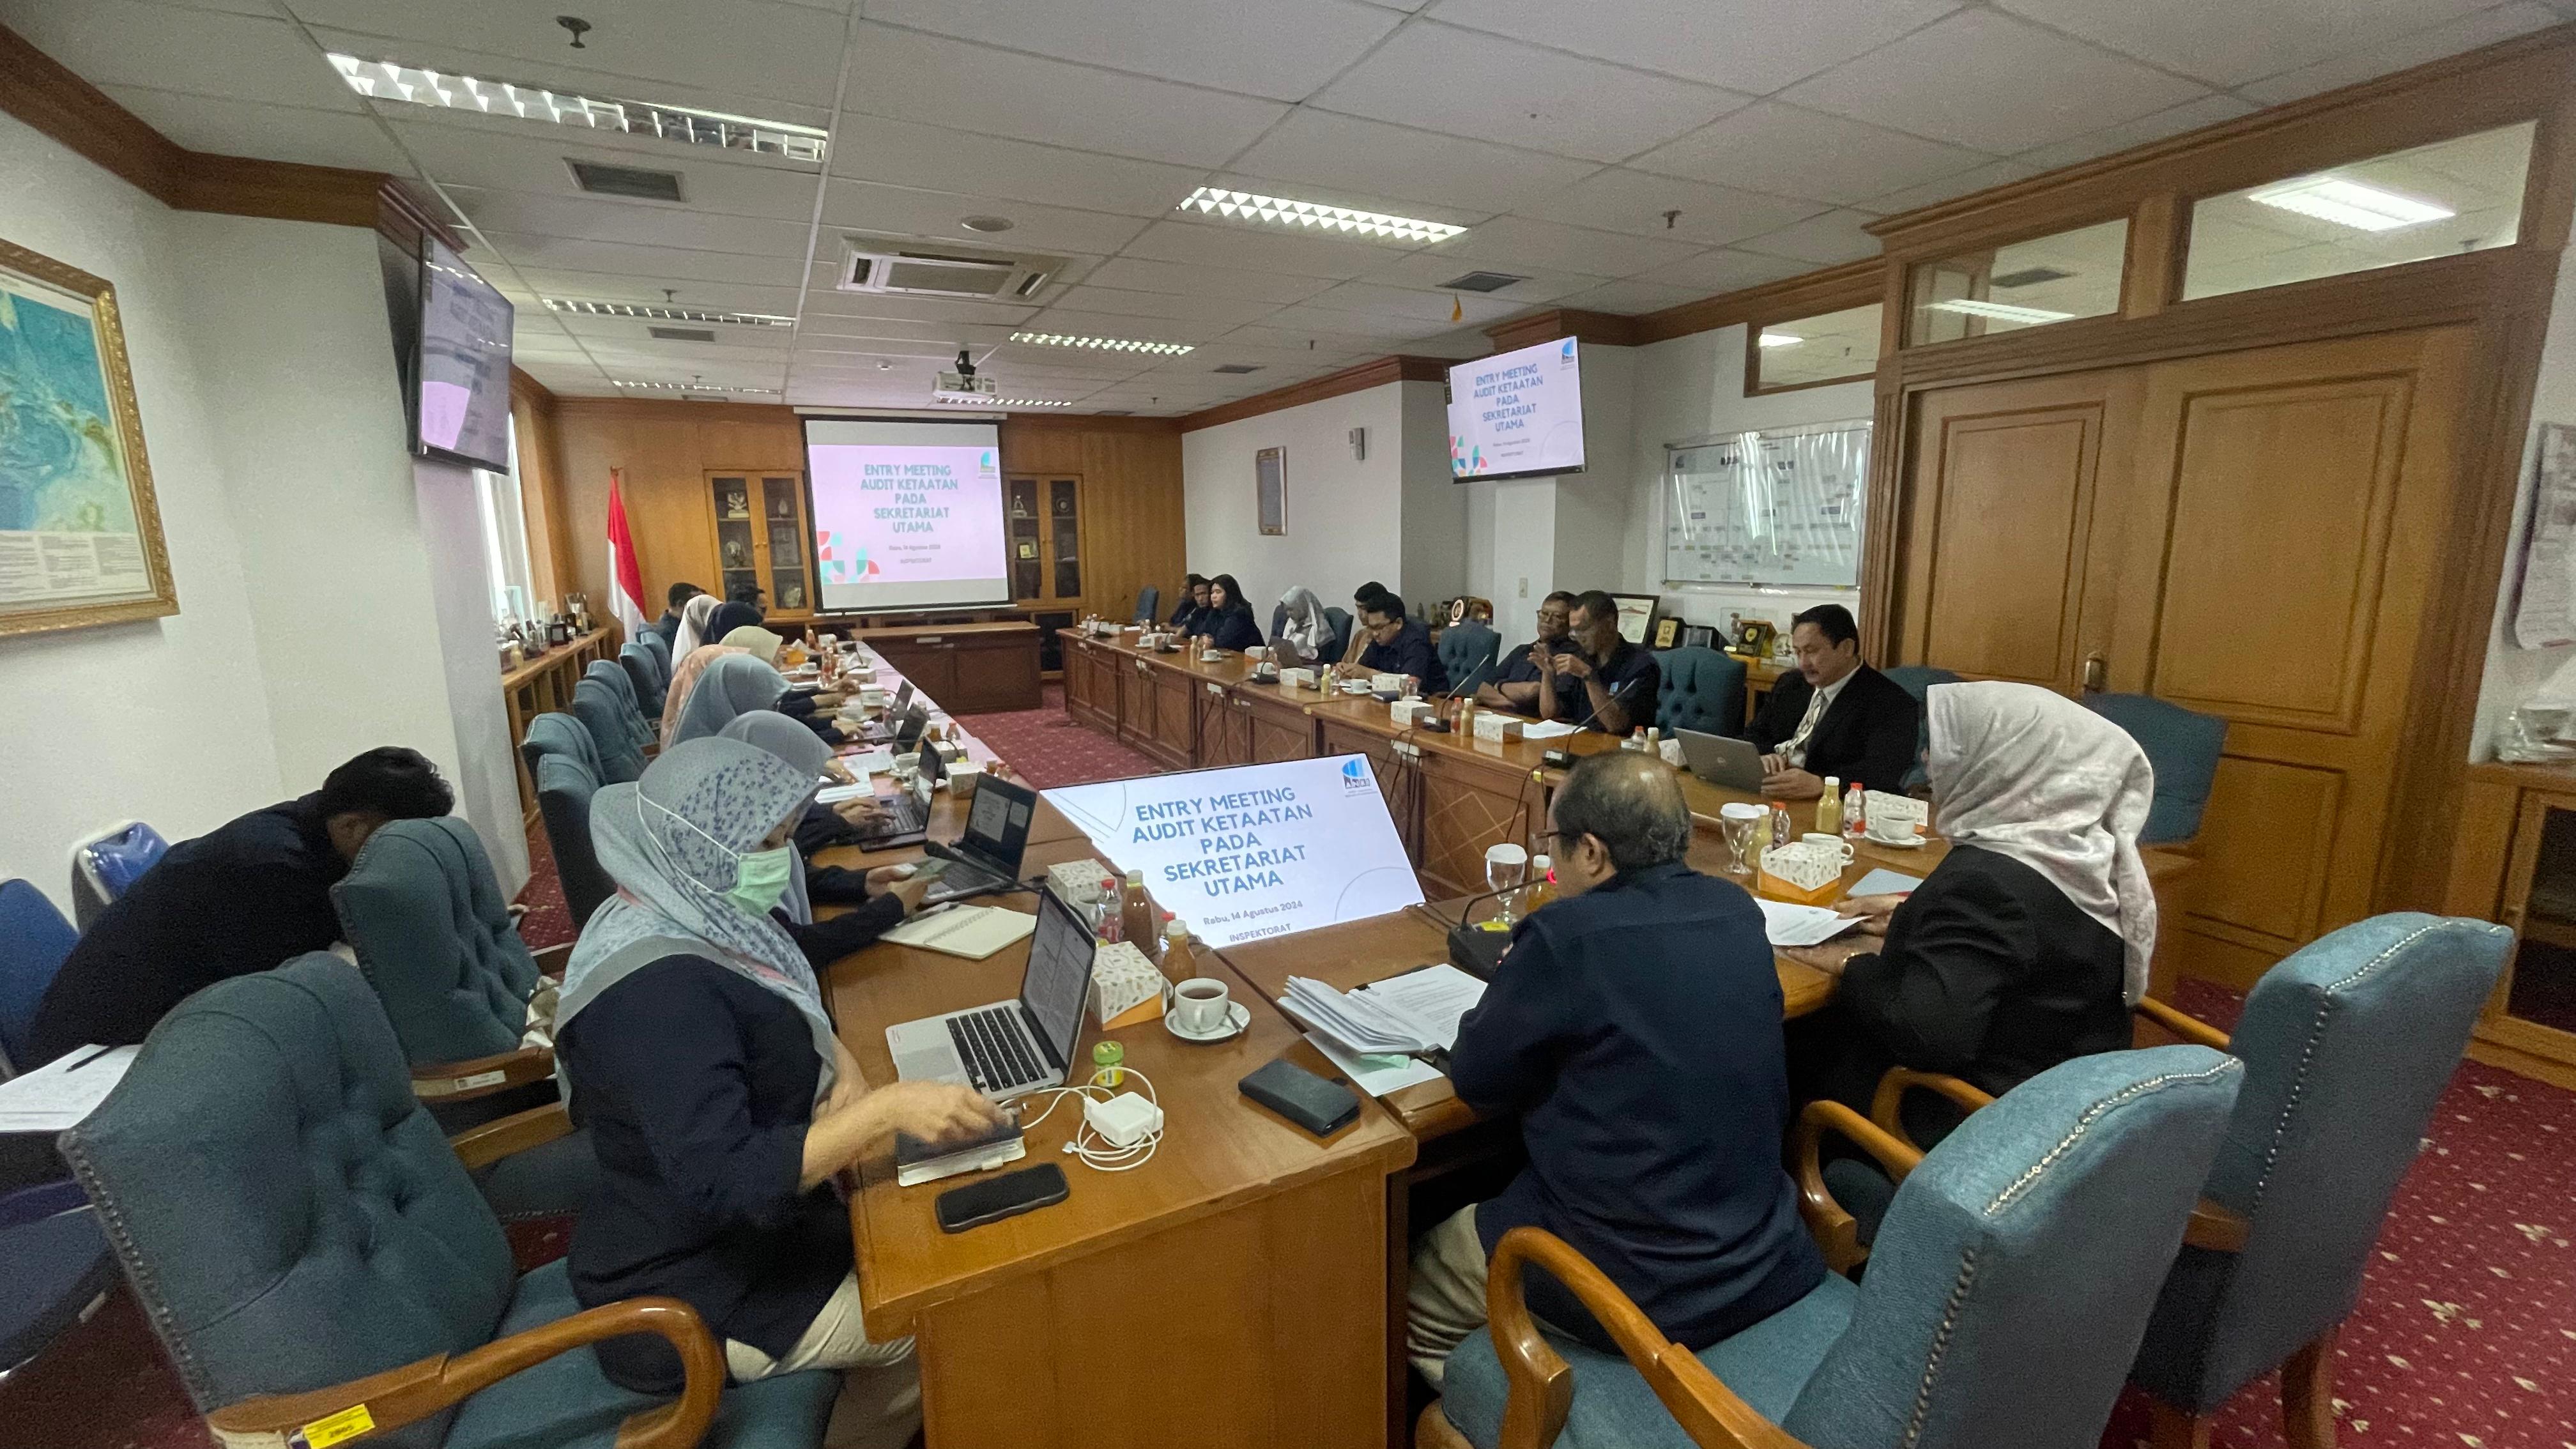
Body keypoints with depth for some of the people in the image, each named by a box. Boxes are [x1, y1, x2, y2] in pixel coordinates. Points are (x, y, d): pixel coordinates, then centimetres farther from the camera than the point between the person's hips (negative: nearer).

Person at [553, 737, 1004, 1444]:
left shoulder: (689, 918, -3)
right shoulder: (657, 992, -33)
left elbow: (794, 1006, 8)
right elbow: (722, 1183, -36)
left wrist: (843, 1072, -10)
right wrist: (885, 1109, -40)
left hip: (740, 1225, 8)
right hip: (695, 1292, -8)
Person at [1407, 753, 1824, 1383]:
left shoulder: (1568, 935, -26)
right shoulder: (1737, 912, -4)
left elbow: (1477, 1079, -13)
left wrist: (1519, 984, 3)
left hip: (1636, 1286, -7)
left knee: (1411, 1301, 18)